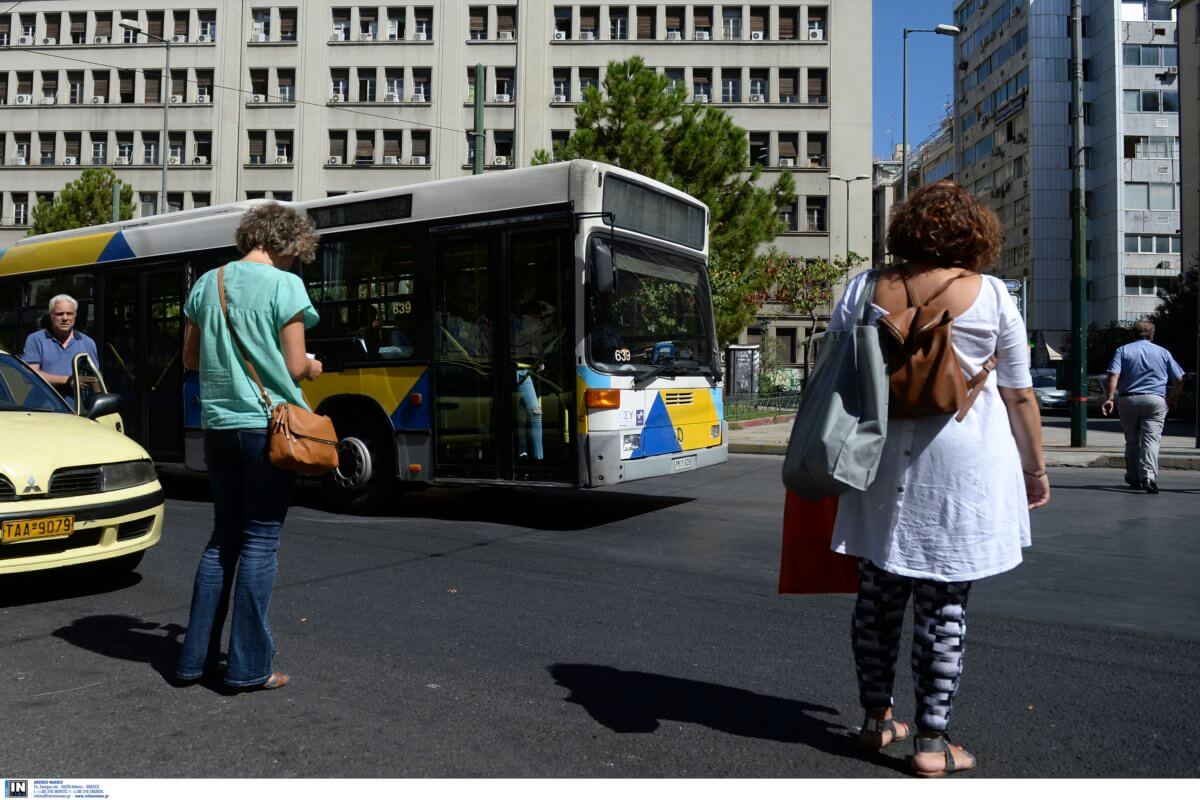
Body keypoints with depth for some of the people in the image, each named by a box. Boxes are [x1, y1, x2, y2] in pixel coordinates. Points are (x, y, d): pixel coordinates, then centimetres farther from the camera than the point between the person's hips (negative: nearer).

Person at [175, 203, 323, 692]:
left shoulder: (207, 283, 10)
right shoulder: (284, 285, -8)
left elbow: (191, 358, 15)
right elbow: (294, 367, -10)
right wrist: (312, 368, 11)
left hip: (218, 426, 6)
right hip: (267, 426, -6)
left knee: (223, 538, 16)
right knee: (260, 542, 2)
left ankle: (196, 657, 20)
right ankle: (248, 666, 6)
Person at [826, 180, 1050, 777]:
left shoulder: (865, 290, 2)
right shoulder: (990, 295, -3)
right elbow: (1019, 396, 2)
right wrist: (1035, 468, 14)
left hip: (882, 460, 3)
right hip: (960, 467, -2)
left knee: (879, 593, 13)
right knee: (944, 605, 4)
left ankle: (876, 718, 26)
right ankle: (931, 743, 12)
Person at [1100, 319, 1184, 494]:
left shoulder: (1123, 350, 7)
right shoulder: (1163, 352, 9)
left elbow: (1114, 376, -9)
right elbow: (1179, 380, 7)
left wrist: (1109, 398, -13)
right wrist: (1173, 399, 21)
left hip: (1128, 400, 1)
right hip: (1155, 400, -1)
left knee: (1132, 441, 12)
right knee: (1151, 439, -7)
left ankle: (1133, 478, 20)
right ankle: (1149, 476, -24)